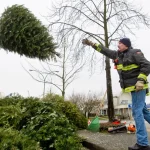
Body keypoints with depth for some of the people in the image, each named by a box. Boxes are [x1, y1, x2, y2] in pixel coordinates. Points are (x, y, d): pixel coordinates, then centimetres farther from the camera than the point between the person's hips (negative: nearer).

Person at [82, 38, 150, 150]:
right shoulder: (118, 55, 14)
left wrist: (141, 80, -24)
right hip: (133, 87, 9)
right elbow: (105, 51, 19)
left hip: (138, 87, -9)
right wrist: (91, 44, 16)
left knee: (137, 111, -12)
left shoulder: (135, 53, -9)